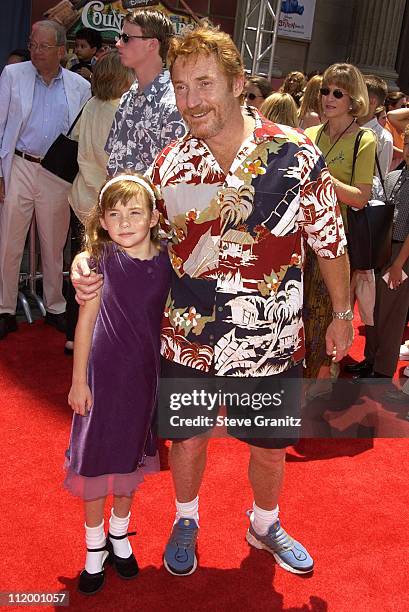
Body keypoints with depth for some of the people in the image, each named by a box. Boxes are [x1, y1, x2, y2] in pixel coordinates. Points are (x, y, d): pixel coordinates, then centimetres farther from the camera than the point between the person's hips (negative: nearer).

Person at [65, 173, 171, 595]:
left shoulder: (166, 262, -8)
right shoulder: (101, 260, -11)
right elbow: (86, 320, -6)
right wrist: (78, 381, -5)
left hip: (146, 373, 2)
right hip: (104, 371, -1)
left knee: (131, 455, 17)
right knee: (96, 458, 7)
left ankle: (119, 536, 39)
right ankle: (94, 549, 29)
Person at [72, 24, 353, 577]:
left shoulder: (297, 154, -13)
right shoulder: (170, 163, -6)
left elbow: (329, 241, -3)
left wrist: (342, 314, 4)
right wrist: (88, 258, -9)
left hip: (270, 345, 0)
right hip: (188, 340, 1)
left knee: (271, 449, 19)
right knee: (188, 439, 18)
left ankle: (265, 526, 50)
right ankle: (186, 522, 49)